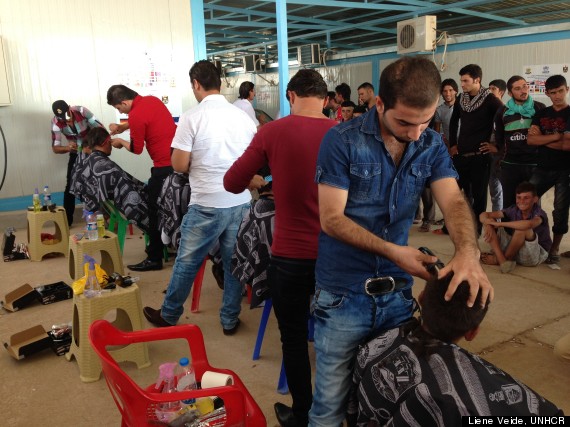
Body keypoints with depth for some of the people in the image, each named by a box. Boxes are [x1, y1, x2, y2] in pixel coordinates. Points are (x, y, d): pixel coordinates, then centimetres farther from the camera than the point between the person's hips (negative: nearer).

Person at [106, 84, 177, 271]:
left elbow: (137, 149, -6)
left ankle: (154, 258, 6)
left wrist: (120, 142, 12)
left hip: (165, 167, -9)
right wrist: (122, 127, 20)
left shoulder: (136, 115, -17)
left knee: (155, 211, 1)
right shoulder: (152, 99, 9)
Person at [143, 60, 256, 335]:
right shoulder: (243, 116, 3)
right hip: (241, 202, 4)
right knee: (234, 263, 14)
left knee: (186, 263, 12)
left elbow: (179, 165, -9)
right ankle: (230, 320, 26)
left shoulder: (192, 117, -10)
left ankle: (169, 315, 29)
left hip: (206, 205, -4)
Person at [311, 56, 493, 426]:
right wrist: (392, 251, -22)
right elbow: (332, 219, -15)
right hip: (344, 296, -4)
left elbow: (453, 200, -12)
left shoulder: (432, 146, 0)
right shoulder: (342, 141, -13)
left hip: (399, 292, 4)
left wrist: (468, 251, -32)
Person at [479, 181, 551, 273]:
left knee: (523, 228, -33)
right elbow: (484, 215, -8)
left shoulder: (539, 214, -17)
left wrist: (500, 223, -35)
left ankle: (497, 259, -16)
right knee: (489, 221, -10)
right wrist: (488, 223, -33)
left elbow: (528, 224, -44)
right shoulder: (513, 210, -4)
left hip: (537, 255, -5)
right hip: (514, 250, 5)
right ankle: (502, 261, -29)